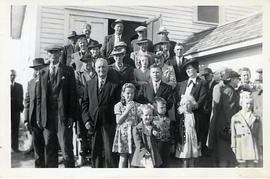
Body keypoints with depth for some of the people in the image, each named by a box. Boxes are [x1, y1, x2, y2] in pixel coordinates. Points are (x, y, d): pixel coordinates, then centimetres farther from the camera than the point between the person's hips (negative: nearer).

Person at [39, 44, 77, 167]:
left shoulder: (68, 70, 4)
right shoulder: (42, 72, 14)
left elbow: (72, 94, -1)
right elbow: (40, 96, 11)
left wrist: (71, 116, -8)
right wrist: (40, 116, 5)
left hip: (63, 116, -3)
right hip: (47, 117, 3)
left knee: (66, 148, -3)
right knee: (49, 149, 8)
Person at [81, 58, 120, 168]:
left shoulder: (114, 84, 0)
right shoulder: (89, 84, 11)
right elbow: (84, 104, 10)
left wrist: (118, 121, -9)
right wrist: (86, 120, -1)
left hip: (109, 123, -3)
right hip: (93, 124, 3)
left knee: (110, 153, -2)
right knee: (95, 153, 9)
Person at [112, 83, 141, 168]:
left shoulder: (137, 106, 7)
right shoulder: (118, 105, 1)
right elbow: (118, 121, -9)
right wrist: (127, 109, -12)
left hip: (135, 133, 2)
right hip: (123, 133, -2)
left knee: (132, 158, 6)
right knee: (123, 158, 1)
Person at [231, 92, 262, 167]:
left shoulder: (257, 118, 7)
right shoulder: (235, 118, 4)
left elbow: (259, 136, 8)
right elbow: (233, 135, 4)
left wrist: (260, 150, 5)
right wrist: (233, 148, 0)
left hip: (253, 148, 1)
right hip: (241, 148, -1)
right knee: (242, 166, 3)